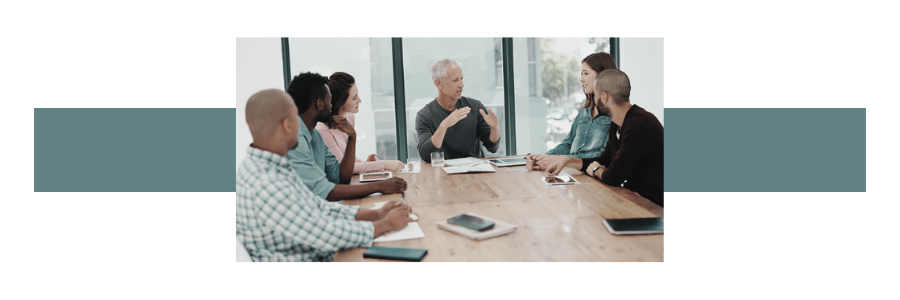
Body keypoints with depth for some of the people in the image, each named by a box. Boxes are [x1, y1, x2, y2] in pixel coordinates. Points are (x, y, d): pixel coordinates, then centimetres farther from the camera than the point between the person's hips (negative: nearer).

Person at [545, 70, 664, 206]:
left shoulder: (640, 125, -23)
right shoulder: (616, 126, 9)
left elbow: (614, 176, -23)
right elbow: (604, 161, 24)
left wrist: (596, 170, -1)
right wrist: (567, 161, 15)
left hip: (653, 203, -8)